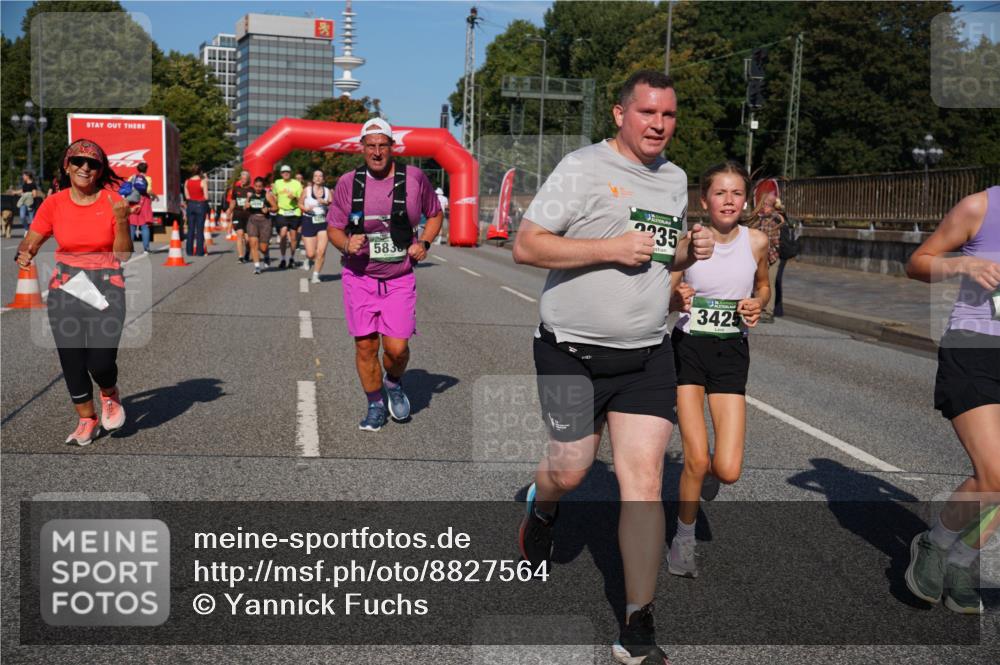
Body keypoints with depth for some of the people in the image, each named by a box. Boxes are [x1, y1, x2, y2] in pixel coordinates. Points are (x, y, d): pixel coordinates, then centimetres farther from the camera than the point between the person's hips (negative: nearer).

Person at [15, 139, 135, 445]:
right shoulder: (54, 204, 1)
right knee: (71, 361, 3)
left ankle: (110, 395, 23)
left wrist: (122, 221, -19)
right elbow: (30, 242, 8)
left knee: (100, 361, -13)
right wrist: (23, 255, -14)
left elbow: (123, 254, -5)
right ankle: (87, 419, 26)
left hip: (106, 287, -2)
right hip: (65, 288, 2)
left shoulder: (113, 201, -4)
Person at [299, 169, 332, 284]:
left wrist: (326, 203, -13)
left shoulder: (327, 191, 4)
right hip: (309, 222, -1)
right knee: (311, 253, -4)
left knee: (321, 252, -9)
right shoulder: (307, 190, 1)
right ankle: (308, 259, 35)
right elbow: (300, 204, 11)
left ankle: (316, 275, 8)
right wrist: (305, 208, -10)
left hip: (323, 223, 1)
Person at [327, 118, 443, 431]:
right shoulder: (347, 182, -1)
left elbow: (435, 214, 14)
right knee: (365, 346, 3)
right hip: (359, 277, 1)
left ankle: (394, 383, 28)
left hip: (399, 279, 0)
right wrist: (346, 244, -16)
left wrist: (424, 243, -3)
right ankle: (375, 405, 24)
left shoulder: (414, 178, -1)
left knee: (396, 348, -7)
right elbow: (333, 228, 5)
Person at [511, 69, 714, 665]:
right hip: (573, 353, -4)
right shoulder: (583, 168, -8)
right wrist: (611, 247, -20)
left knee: (644, 482, -4)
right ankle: (542, 508, 46)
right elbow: (526, 246, -13)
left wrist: (690, 250, 4)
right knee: (570, 472, 6)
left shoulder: (675, 179, 13)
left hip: (648, 354, 4)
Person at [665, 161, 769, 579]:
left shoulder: (756, 241, -2)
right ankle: (684, 541, 17)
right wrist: (677, 299, -25)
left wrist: (757, 304, -6)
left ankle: (707, 471, 33)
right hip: (688, 347, -2)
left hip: (731, 352, 2)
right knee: (696, 459, -9)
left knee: (728, 471, -7)